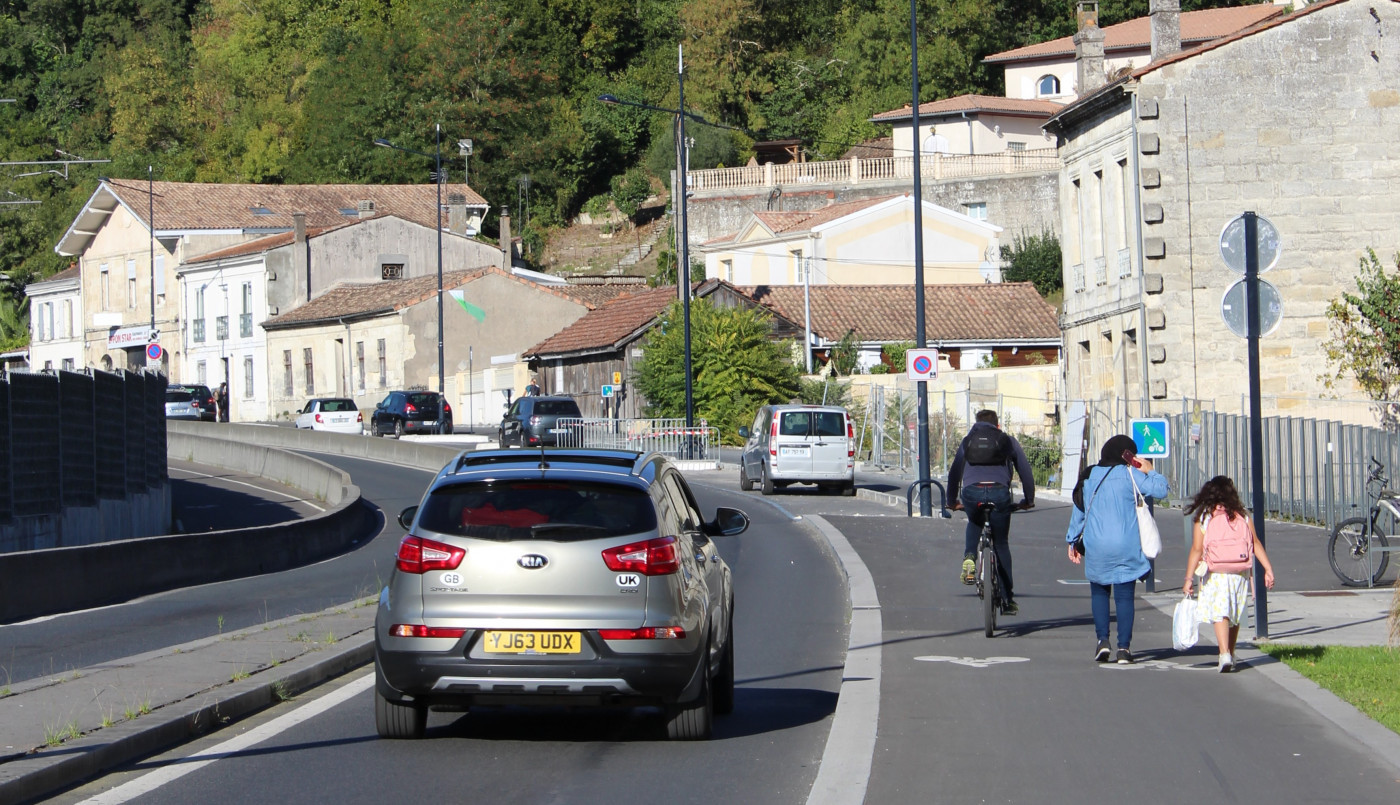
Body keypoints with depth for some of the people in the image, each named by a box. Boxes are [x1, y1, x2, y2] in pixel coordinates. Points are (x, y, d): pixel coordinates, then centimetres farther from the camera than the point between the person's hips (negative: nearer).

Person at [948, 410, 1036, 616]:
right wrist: (1028, 500, 30)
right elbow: (1025, 470, 20)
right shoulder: (1008, 441, 21)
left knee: (974, 524, 36)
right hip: (999, 494, -1)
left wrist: (952, 500, 37)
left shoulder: (968, 441, 25)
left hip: (971, 493, 1)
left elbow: (954, 472, 27)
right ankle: (1008, 600, 11)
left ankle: (969, 557, 6)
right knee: (1001, 544, 13)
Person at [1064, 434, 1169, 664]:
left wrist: (1073, 541, 21)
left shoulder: (1089, 476, 8)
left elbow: (1078, 511, 12)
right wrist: (1150, 471, 5)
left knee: (1099, 592, 18)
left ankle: (1102, 640, 4)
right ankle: (1124, 647, -3)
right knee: (1124, 596, 2)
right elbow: (1160, 490, -11)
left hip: (1096, 548, 3)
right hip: (1125, 548, -3)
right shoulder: (1129, 475, -5)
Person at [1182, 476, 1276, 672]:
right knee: (1235, 616, 18)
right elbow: (1255, 543, 1)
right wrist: (1268, 569, 2)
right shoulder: (1243, 516, 5)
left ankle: (1225, 654, -25)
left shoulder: (1202, 518, -3)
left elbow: (1196, 550, -7)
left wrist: (1189, 578, -6)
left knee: (1219, 614, -5)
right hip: (1240, 573, 3)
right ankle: (1230, 655, 29)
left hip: (1216, 574, -3)